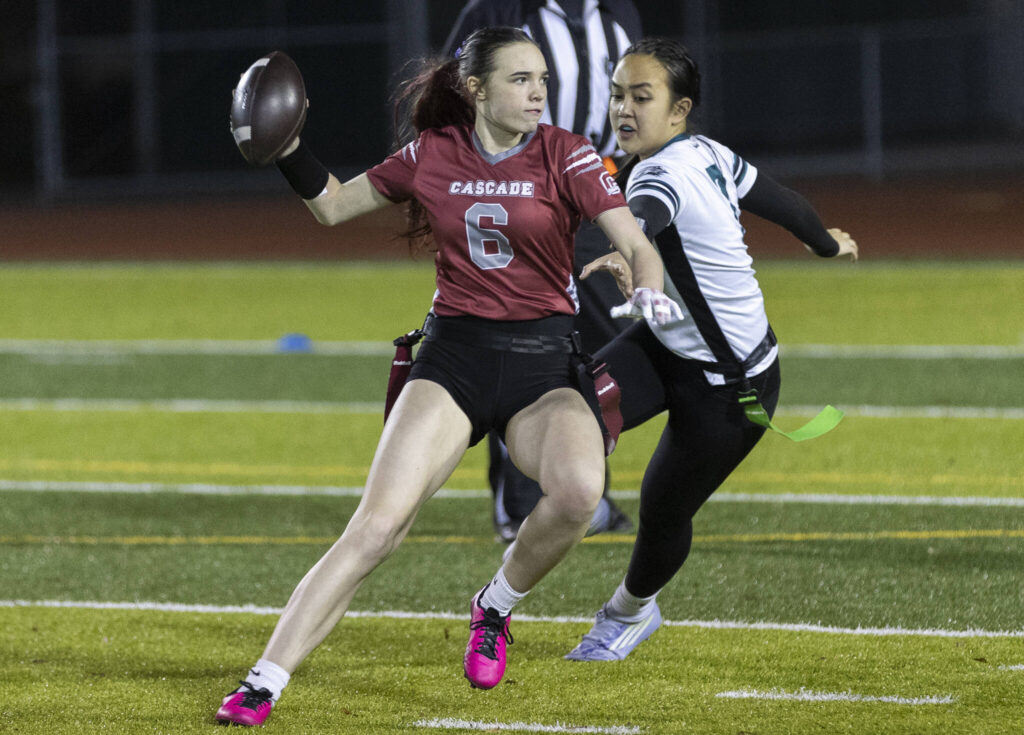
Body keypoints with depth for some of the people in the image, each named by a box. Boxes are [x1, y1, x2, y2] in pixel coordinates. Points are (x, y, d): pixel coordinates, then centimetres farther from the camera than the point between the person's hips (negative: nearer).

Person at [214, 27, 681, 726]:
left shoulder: (566, 155, -2)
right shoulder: (432, 156, 4)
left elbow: (638, 246, -9)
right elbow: (332, 204, 17)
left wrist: (648, 293, -31)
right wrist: (286, 148, 1)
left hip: (544, 362, 0)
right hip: (453, 358, 0)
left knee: (578, 490, -31)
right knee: (378, 524, -17)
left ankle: (496, 607, -1)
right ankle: (261, 686, -16)